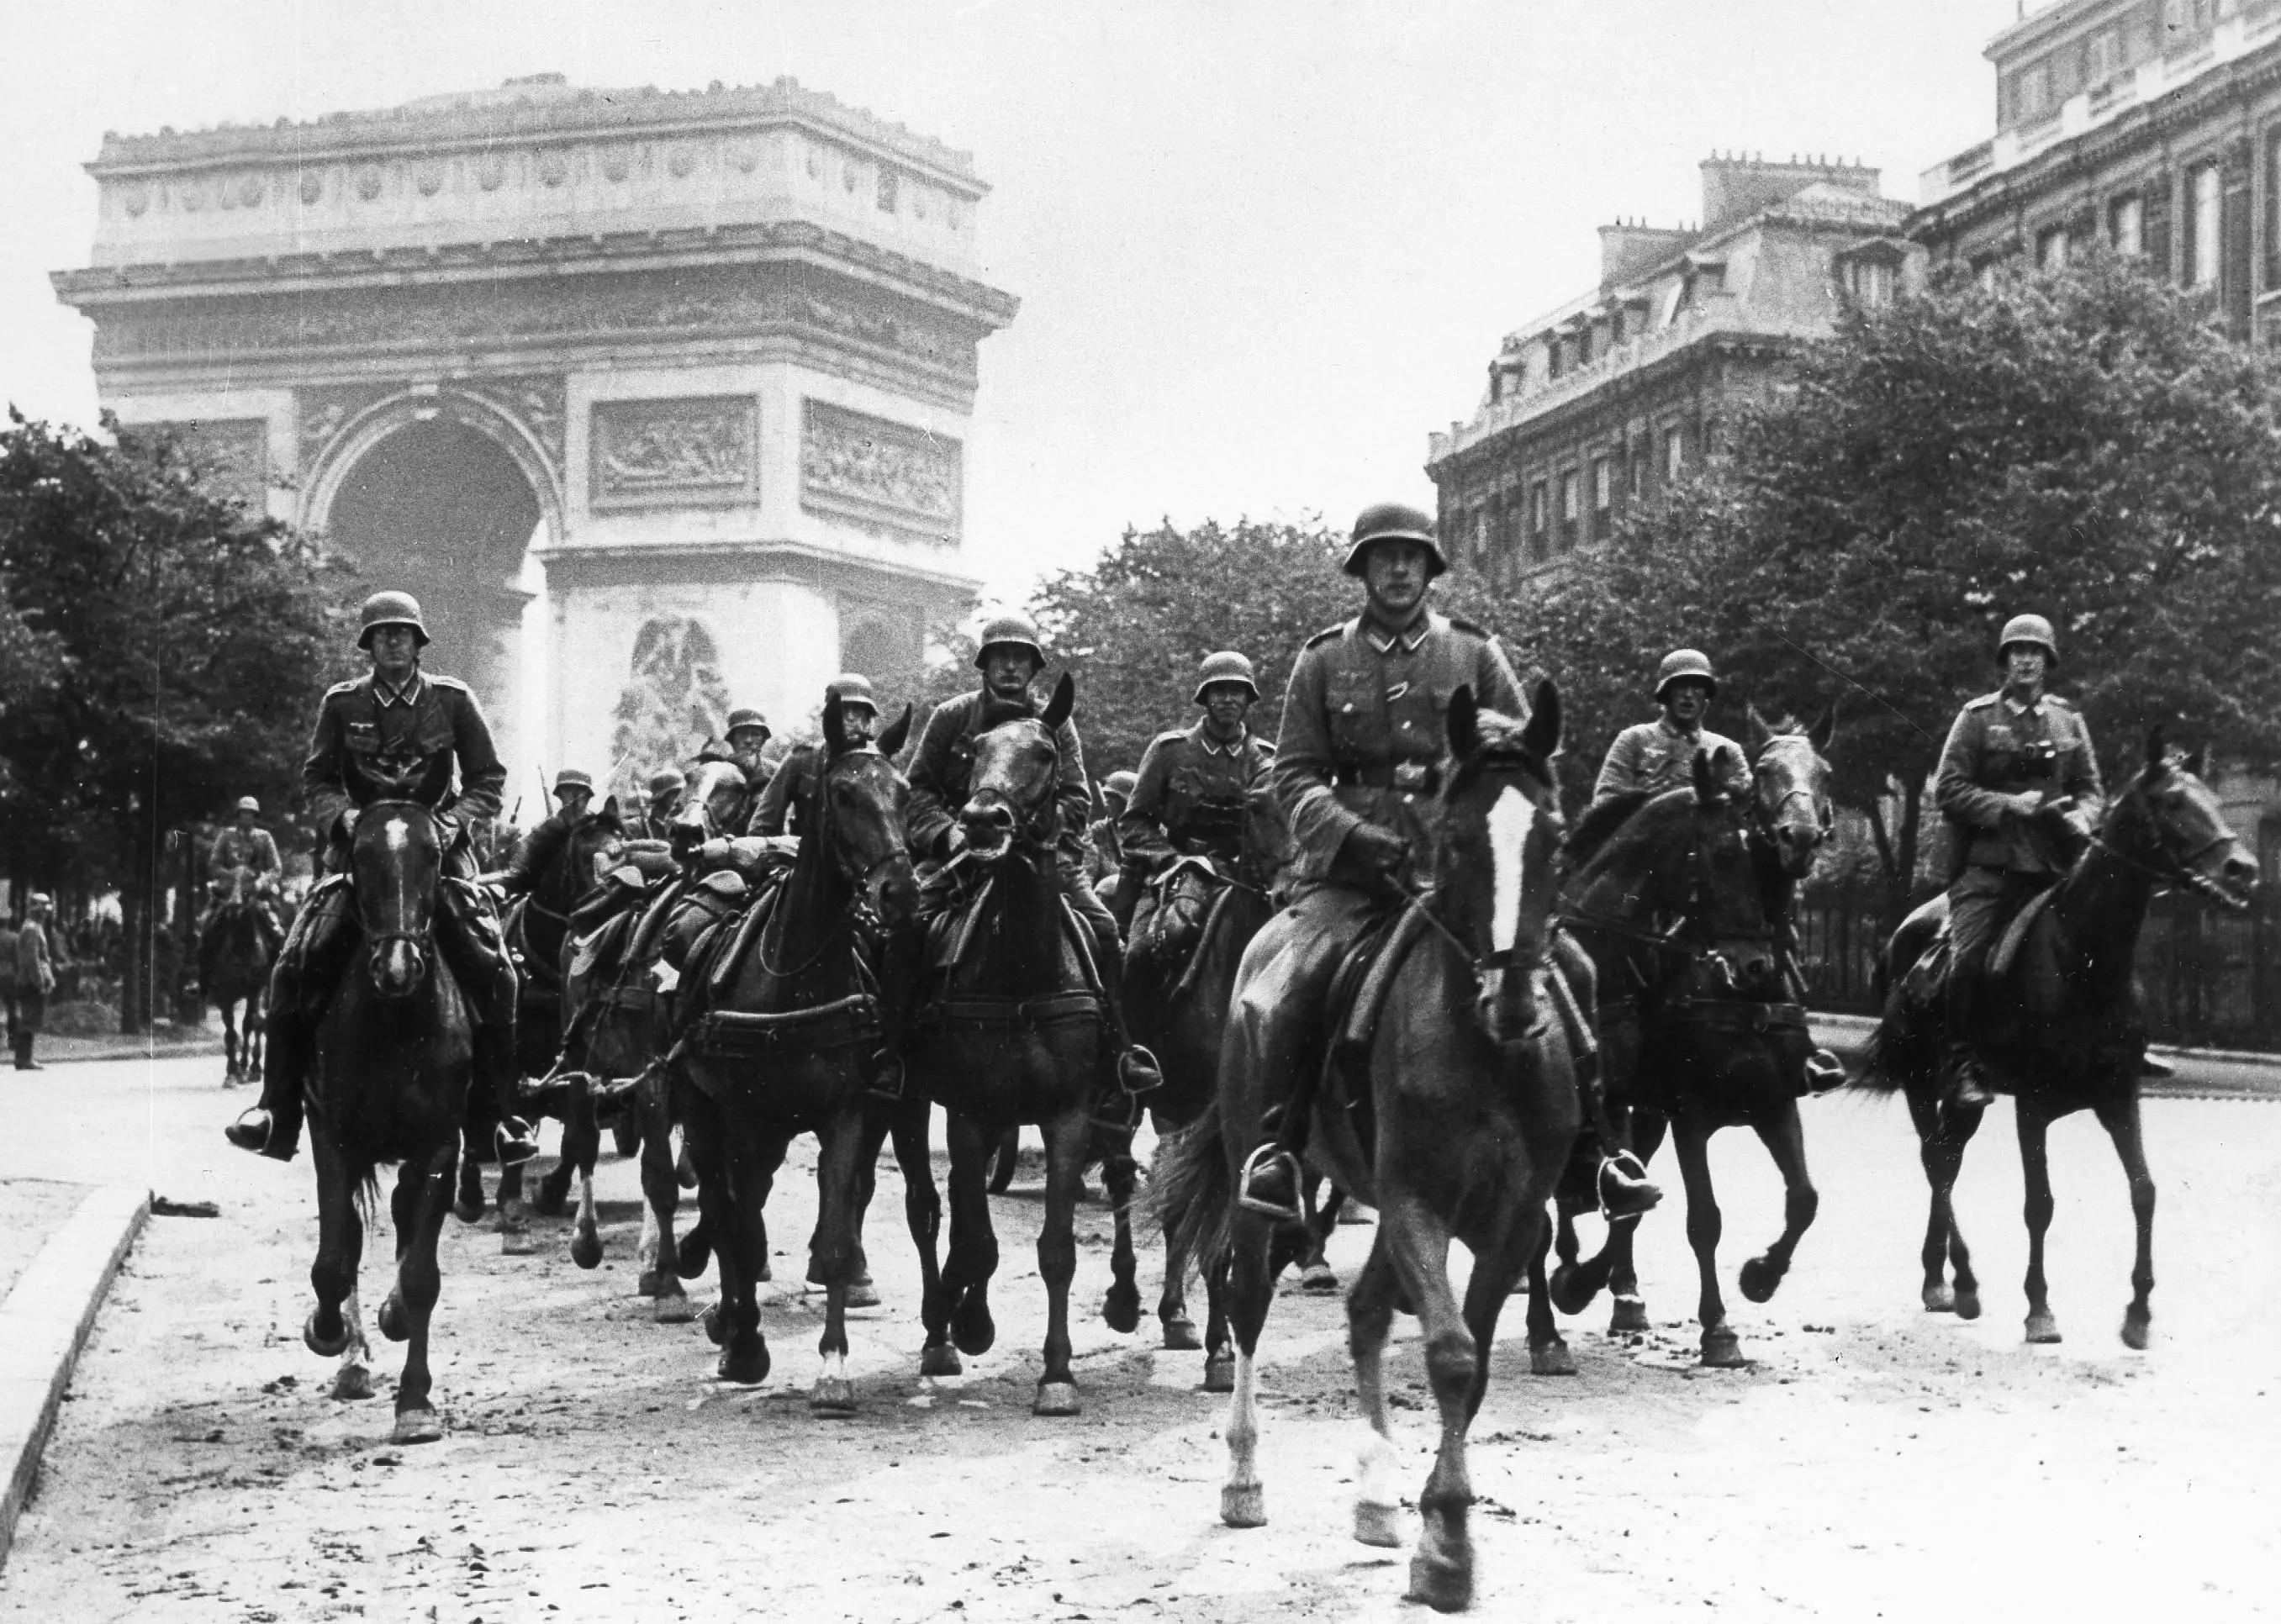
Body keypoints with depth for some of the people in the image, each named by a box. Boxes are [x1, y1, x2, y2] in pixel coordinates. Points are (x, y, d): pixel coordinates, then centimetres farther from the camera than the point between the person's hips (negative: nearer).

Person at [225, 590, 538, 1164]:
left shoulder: (453, 700, 2)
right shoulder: (342, 703, 4)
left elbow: (488, 779, 4)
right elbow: (317, 779, 6)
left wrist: (454, 820, -14)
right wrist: (341, 817, -14)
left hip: (438, 847, -1)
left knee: (491, 968, -18)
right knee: (294, 967, -16)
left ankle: (504, 1115, -8)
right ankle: (277, 1114, -10)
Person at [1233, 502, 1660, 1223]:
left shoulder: (1475, 653, 12)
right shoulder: (1323, 660, 10)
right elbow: (1294, 772, 6)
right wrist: (1352, 832, -12)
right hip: (1353, 868, -1)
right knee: (1289, 988, -23)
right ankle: (1279, 1144, -7)